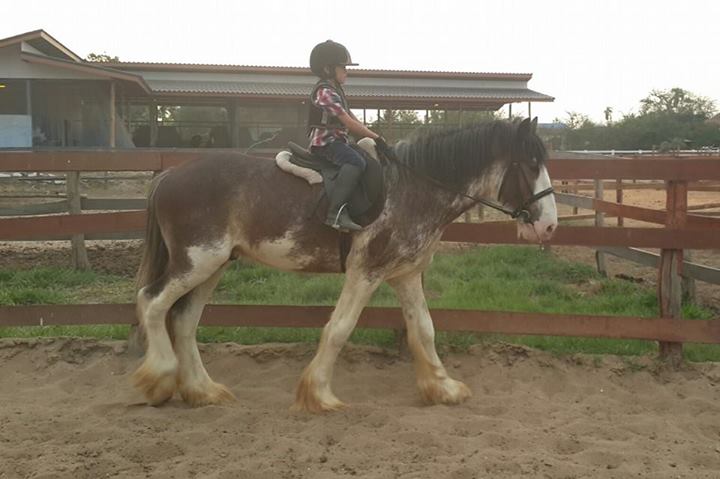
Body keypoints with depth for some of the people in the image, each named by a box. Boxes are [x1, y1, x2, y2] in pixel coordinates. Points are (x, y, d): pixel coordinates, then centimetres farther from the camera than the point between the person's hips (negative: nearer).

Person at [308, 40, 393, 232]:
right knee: (356, 162, -33)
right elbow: (348, 122, -19)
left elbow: (352, 119, 20)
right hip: (325, 142, -11)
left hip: (338, 140, 11)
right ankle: (336, 212, -40)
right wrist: (376, 138, -17)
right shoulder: (325, 92, -14)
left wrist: (372, 137, 11)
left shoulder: (336, 90, 19)